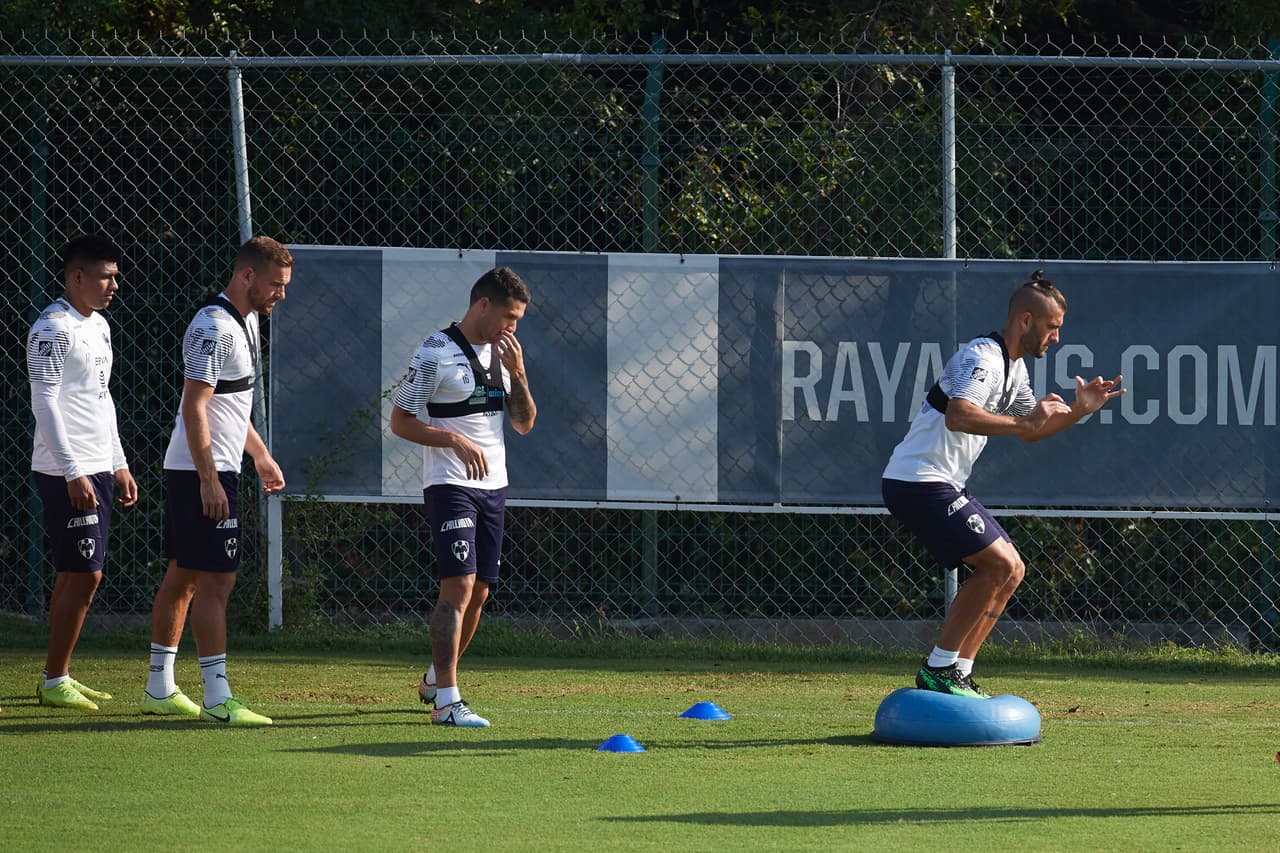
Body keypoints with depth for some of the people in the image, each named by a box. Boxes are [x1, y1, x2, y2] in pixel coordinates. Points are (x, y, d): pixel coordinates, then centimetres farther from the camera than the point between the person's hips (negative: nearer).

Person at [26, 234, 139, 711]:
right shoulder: (53, 329, -13)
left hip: (96, 471, 9)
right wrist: (72, 473, -21)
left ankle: (59, 677, 15)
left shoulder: (98, 326, 16)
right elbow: (45, 403, -17)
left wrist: (118, 465, 22)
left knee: (76, 576, 10)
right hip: (66, 472, -9)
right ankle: (54, 684, -5)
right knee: (83, 575, -10)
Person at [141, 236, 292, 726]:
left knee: (183, 576, 13)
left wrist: (260, 453, 29)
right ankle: (216, 699, -13)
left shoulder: (245, 322, 14)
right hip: (201, 471, -10)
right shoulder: (213, 327, -18)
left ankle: (160, 689, 18)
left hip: (212, 470, 10)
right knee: (216, 579, -11)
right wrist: (208, 479, -26)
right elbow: (194, 407, -22)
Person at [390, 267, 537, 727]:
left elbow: (524, 423, 11)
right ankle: (446, 701, -19)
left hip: (493, 487, 8)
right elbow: (400, 421, -11)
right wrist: (456, 439, -23)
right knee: (459, 587, -17)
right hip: (450, 486, -8)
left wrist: (517, 375, -4)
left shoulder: (501, 354, 11)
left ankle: (434, 680, 29)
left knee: (478, 592, 10)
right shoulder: (436, 354, -11)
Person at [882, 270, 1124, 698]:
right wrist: (1024, 421, -35)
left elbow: (1030, 431, 28)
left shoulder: (1015, 368, 17)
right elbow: (958, 417, -34)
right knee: (999, 564, -17)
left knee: (1009, 571, 10)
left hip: (942, 485, 11)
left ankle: (957, 672, 10)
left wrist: (1078, 410, 13)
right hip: (917, 482, -11)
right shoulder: (982, 357, -17)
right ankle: (938, 670, -11)